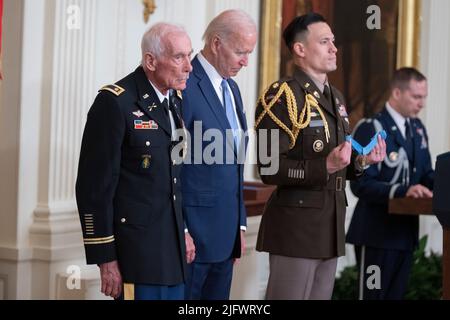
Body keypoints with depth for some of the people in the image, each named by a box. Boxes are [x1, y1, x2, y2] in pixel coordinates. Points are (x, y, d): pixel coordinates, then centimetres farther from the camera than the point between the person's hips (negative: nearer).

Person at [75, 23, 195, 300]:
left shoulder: (177, 99, 9)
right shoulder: (114, 102, -13)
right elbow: (94, 185, -13)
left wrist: (185, 232, 16)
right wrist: (106, 259, -14)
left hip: (173, 246, 7)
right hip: (135, 247, -7)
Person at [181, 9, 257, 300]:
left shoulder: (231, 88, 14)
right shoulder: (185, 86, -14)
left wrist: (240, 224, 17)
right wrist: (180, 231, -16)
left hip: (226, 232, 8)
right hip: (192, 232, -8)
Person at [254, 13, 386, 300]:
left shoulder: (336, 97, 16)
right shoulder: (281, 96, -11)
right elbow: (270, 170, -16)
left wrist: (361, 161, 2)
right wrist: (326, 166, -25)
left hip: (331, 224, 8)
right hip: (296, 225, -8)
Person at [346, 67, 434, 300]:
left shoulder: (417, 128, 14)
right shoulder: (371, 128, -12)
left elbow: (425, 174, 15)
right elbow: (361, 184, -19)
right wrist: (402, 191, -31)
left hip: (406, 231, 8)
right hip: (377, 232, -7)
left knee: (395, 295, 12)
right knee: (373, 294, -2)